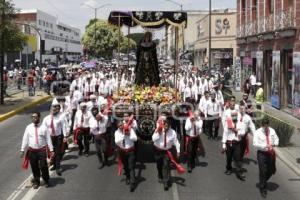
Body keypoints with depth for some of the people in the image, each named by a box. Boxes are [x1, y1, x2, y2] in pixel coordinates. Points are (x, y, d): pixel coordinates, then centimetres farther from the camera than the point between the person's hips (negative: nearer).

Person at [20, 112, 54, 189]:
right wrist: (22, 150, 5)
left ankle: (46, 181, 20)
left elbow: (48, 139, -1)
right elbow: (25, 139, 6)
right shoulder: (28, 127, 2)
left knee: (43, 166, -2)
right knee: (34, 167, 9)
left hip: (42, 150, -2)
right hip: (32, 150, 2)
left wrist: (51, 150, -2)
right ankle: (36, 182, 27)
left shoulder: (43, 127, -3)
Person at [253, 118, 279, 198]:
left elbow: (276, 139, 12)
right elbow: (255, 144, -15)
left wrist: (274, 144, -11)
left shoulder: (272, 131, 4)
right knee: (263, 172, -3)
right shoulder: (257, 132, -9)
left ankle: (263, 181, 44)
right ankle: (263, 189, 10)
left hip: (271, 153, 5)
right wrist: (265, 146, -27)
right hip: (262, 153, -5)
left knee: (271, 170, 15)